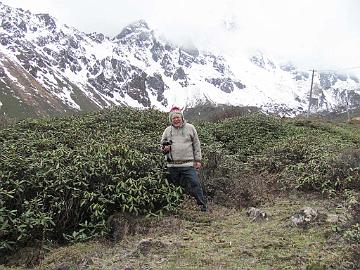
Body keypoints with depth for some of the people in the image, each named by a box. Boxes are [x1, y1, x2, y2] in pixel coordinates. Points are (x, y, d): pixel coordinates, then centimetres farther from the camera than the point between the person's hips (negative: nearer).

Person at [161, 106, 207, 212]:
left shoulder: (190, 128, 5)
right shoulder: (167, 130, 10)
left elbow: (196, 145, 7)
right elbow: (162, 144, 20)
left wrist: (198, 160, 2)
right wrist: (165, 148, -5)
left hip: (188, 164, -2)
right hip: (172, 165, 3)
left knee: (195, 183, -10)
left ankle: (202, 204, -2)